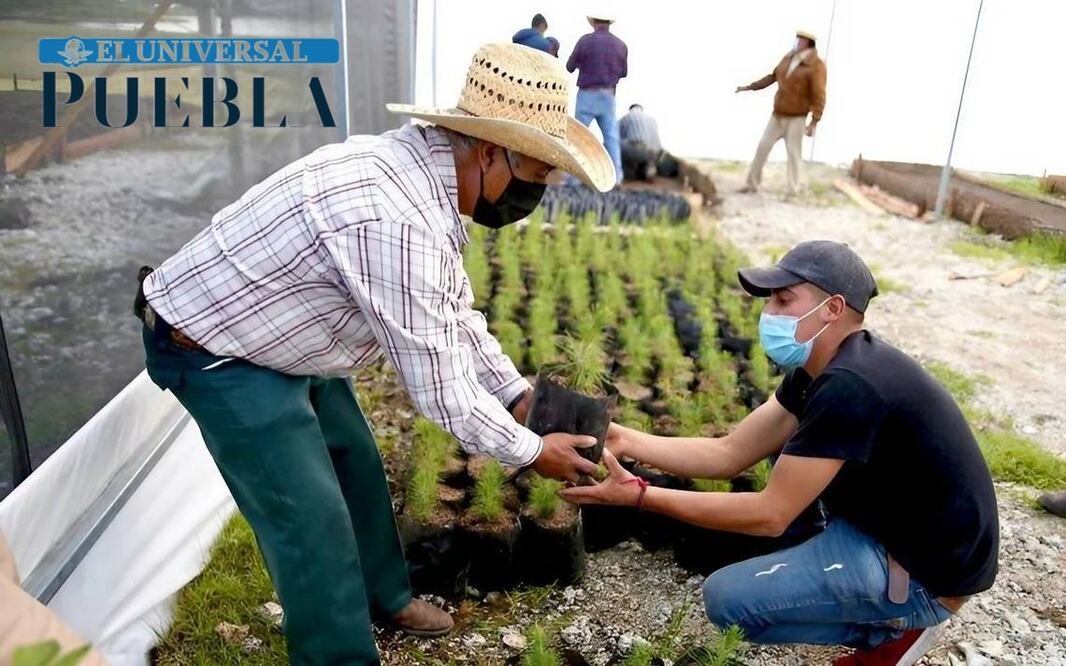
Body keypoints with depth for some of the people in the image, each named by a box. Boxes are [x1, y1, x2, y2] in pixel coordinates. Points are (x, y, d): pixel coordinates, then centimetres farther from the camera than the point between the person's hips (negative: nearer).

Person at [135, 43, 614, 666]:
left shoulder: (423, 165, -6)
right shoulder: (401, 222, -37)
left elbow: (454, 311, 6)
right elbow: (443, 392, -28)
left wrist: (516, 394, 6)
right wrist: (532, 452, -12)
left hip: (276, 333, 10)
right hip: (215, 351, -9)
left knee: (356, 462, 19)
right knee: (312, 521, -4)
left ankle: (383, 594, 42)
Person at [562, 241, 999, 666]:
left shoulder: (849, 386, -29)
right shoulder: (819, 367, 1)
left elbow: (769, 515, -27)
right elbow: (729, 454, -1)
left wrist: (638, 495, -25)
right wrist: (626, 440, -11)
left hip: (925, 568, -9)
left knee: (725, 597, -11)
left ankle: (891, 630, 5)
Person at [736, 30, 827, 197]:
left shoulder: (816, 65, -17)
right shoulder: (788, 58, 3)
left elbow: (819, 96, -20)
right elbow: (773, 76, 19)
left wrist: (814, 122, -25)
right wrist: (749, 87, 20)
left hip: (796, 118, -6)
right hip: (777, 115, 6)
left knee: (793, 153, -3)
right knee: (763, 146, 4)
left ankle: (793, 191, 7)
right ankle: (752, 184, 14)